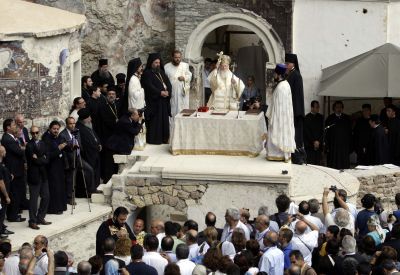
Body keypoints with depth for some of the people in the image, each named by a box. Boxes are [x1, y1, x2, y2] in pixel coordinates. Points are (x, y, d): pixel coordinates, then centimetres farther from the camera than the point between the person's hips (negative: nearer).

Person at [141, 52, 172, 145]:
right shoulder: (147, 74, -4)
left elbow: (168, 83, 9)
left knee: (164, 120, 6)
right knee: (155, 121, -7)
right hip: (153, 101, -7)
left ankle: (163, 138, 11)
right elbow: (149, 86, -15)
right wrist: (160, 92, -21)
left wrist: (167, 91, -11)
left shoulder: (161, 72, 17)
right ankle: (153, 139, -3)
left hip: (164, 101, 7)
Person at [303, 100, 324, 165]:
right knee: (311, 163, -8)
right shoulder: (307, 118, -2)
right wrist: (314, 142, -8)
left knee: (318, 163, 1)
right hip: (310, 145, -4)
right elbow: (307, 132, -5)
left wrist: (318, 141, -4)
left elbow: (322, 130, 8)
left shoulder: (321, 117, 11)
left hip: (319, 144, 4)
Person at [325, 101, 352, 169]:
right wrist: (327, 146, -4)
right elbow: (326, 133, 4)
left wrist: (350, 145, 3)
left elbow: (349, 133, 11)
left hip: (345, 146, 2)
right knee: (333, 166, -4)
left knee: (345, 166, -3)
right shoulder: (330, 119, 5)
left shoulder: (346, 118, 11)